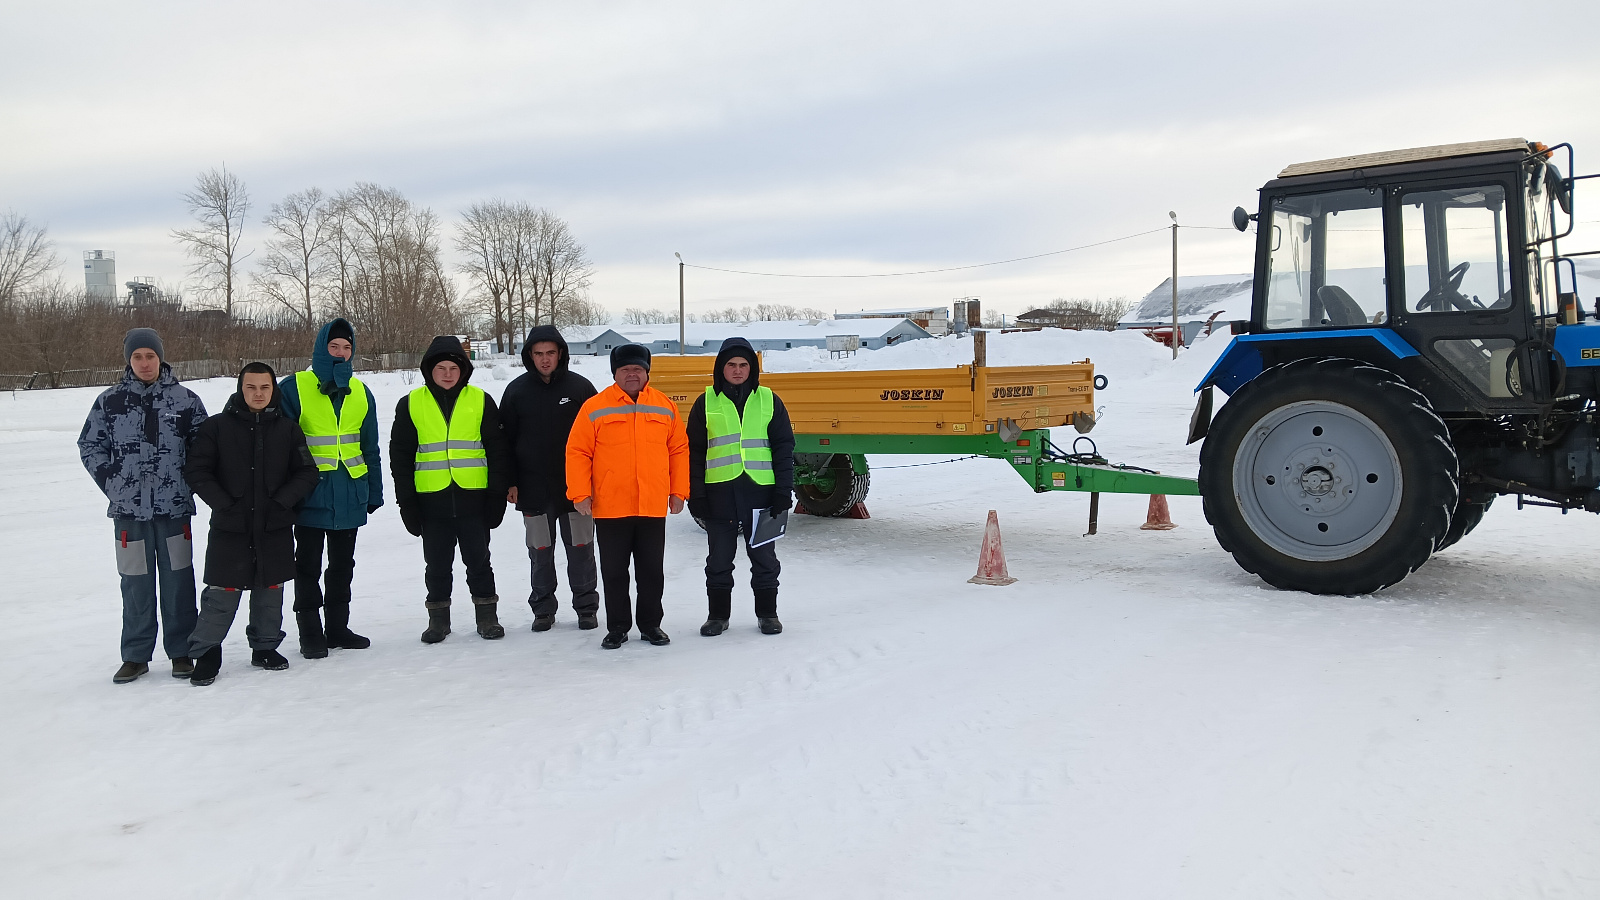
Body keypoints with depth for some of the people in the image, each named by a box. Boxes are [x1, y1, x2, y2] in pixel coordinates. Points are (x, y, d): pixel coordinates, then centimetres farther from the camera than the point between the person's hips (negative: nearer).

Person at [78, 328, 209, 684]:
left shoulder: (185, 399, 3)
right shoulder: (109, 401, 4)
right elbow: (90, 445, 10)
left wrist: (189, 481, 0)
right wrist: (112, 482, 2)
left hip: (174, 506, 0)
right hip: (129, 508, 1)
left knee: (178, 581, 4)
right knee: (136, 584, 6)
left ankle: (181, 652, 15)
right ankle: (136, 655, 17)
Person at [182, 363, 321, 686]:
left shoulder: (287, 429, 3)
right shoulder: (217, 427, -1)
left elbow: (307, 473, 5)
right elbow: (196, 470, -1)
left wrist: (281, 502, -8)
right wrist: (224, 504, -9)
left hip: (275, 528, 2)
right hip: (229, 528, -2)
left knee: (270, 590, 11)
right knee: (222, 593, -3)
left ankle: (265, 646, 28)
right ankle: (206, 652, 13)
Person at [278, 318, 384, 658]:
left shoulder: (360, 392, 10)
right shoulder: (294, 388, -5)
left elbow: (370, 447, 16)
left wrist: (374, 491, 13)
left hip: (349, 495, 4)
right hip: (310, 493, -4)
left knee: (342, 565, 13)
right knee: (308, 566, 3)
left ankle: (338, 627, 23)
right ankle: (310, 633, 11)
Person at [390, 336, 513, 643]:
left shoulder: (481, 401, 3)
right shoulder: (410, 404, 4)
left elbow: (498, 453, 4)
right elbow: (400, 457, 7)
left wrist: (497, 497, -1)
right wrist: (407, 503, 2)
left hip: (473, 499, -1)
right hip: (431, 500, 1)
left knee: (479, 561, 7)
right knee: (437, 565, 10)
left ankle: (487, 615, 19)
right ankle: (438, 617, 23)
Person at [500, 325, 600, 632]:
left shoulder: (580, 387, -1)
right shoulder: (516, 391, 3)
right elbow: (506, 439, 7)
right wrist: (510, 482, 2)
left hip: (576, 486, -1)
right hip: (534, 488, 1)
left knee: (580, 550, 5)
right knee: (540, 552, 9)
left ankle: (586, 607, 17)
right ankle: (543, 609, 21)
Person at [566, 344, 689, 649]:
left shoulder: (665, 406, 6)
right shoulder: (595, 407, -2)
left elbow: (679, 450, 9)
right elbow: (577, 452, -2)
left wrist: (679, 491, 5)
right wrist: (580, 494, -8)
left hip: (654, 507, 2)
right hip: (610, 508, -1)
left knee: (651, 570, 11)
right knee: (614, 572, 8)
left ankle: (651, 625, 24)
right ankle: (617, 627, 20)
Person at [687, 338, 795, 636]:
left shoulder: (769, 400, 6)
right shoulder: (706, 403, 6)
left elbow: (784, 447, 5)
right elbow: (695, 451, 6)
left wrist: (783, 490, -3)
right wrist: (695, 494, -1)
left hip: (760, 490, 0)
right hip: (719, 491, 0)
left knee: (764, 558, 8)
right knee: (719, 559, 8)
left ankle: (767, 613, 20)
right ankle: (718, 614, 19)